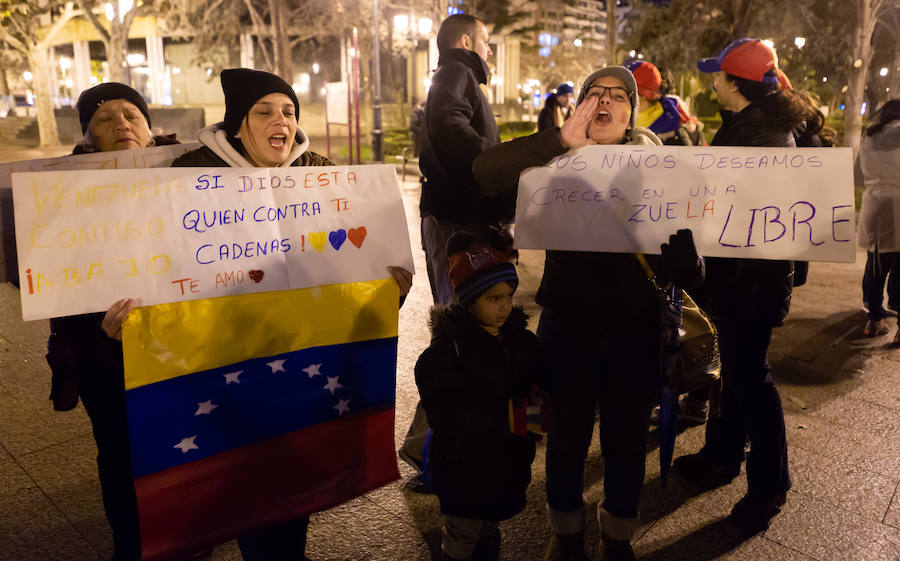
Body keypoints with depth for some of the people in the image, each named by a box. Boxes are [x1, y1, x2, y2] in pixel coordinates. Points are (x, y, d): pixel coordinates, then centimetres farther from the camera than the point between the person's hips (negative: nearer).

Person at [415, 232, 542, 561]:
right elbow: (444, 410, -25)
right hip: (464, 462, -5)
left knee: (489, 533, 23)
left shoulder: (520, 337, 1)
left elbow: (534, 382, 14)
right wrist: (504, 416, -26)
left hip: (508, 458, 6)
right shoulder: (448, 347, -19)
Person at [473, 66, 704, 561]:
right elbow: (486, 172, -18)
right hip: (567, 326, 0)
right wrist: (560, 139, -22)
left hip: (634, 333, 1)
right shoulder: (557, 163, 1)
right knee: (567, 437, 13)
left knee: (627, 442, 14)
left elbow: (687, 268, -6)